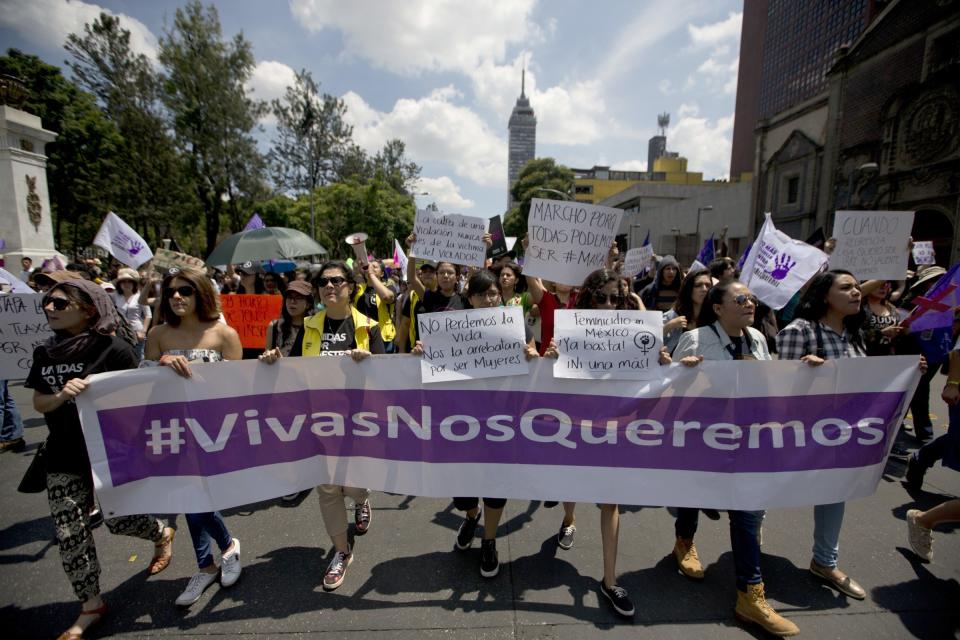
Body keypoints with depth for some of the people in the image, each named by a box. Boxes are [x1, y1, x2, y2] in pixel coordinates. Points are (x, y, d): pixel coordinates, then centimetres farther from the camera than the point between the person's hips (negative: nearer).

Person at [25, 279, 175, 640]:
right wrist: (61, 396, -16)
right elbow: (38, 403, 6)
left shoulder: (114, 349, -15)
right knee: (69, 534, 7)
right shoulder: (45, 354, 4)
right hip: (64, 456, 5)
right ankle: (91, 606, 25)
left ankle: (163, 534, 40)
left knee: (119, 521, 6)